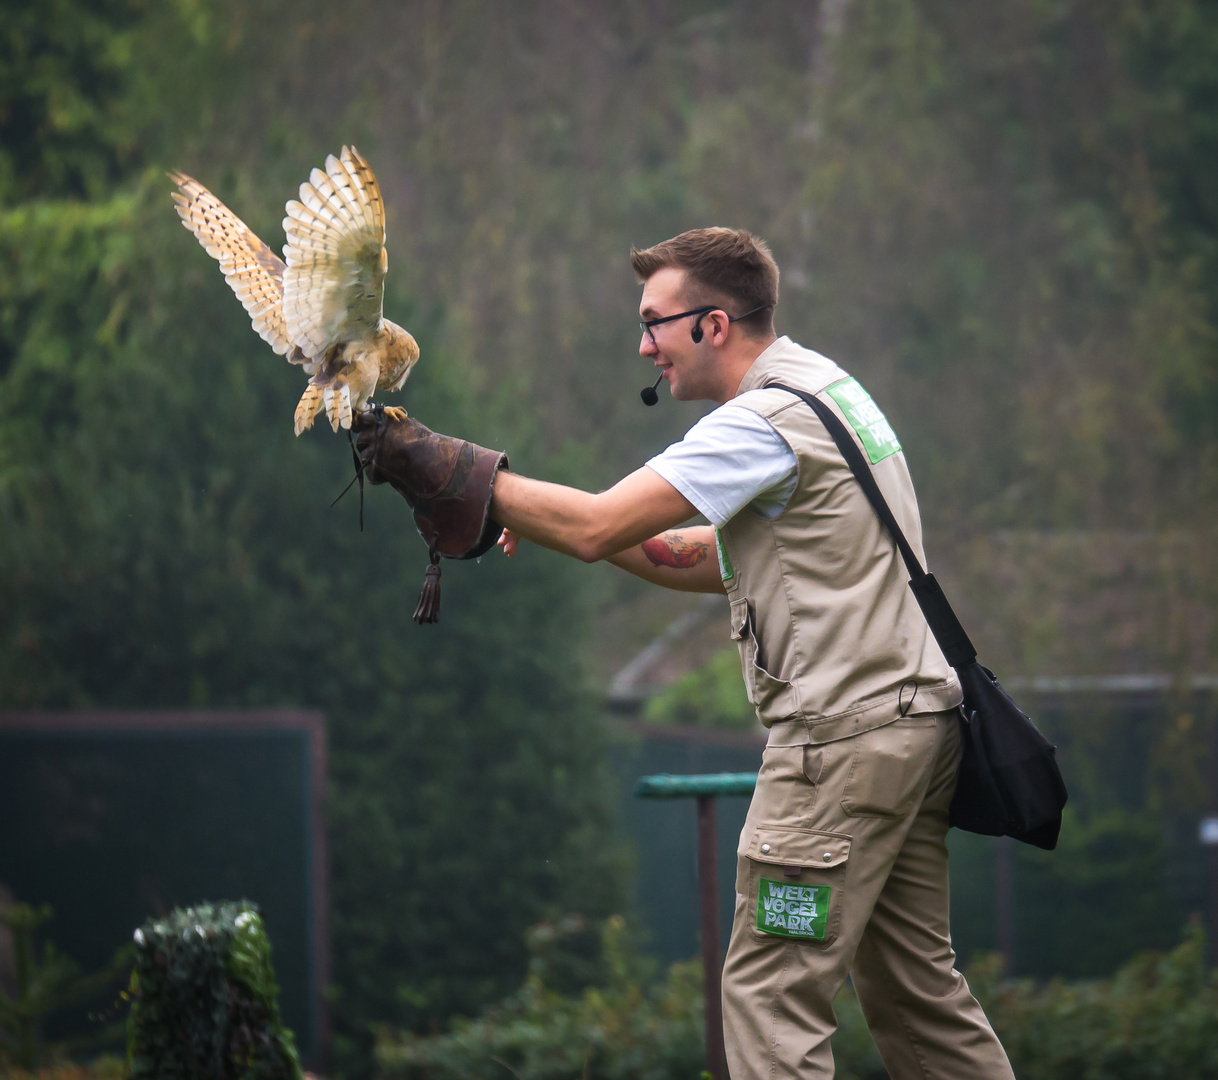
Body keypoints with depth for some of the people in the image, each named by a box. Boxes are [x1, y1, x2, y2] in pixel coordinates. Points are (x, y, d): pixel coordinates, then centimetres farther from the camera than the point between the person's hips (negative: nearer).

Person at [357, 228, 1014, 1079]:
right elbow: (708, 561, 20)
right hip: (917, 721, 10)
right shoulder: (824, 387, 18)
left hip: (846, 736, -10)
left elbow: (595, 530, -20)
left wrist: (450, 468, -12)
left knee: (771, 993, -8)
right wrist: (549, 521, 10)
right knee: (917, 989, 13)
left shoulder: (766, 420, -15)